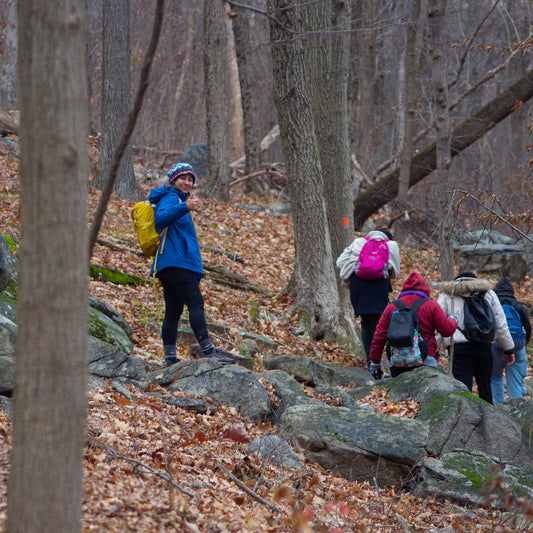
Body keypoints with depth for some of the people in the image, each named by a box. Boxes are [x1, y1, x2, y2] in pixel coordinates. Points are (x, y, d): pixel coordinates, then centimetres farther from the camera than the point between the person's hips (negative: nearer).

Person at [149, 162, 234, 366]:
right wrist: (185, 207, -38)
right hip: (176, 262, -11)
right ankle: (208, 351, -24)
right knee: (196, 303, -17)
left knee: (173, 311, 6)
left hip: (177, 263, 11)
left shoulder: (180, 200, 28)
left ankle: (170, 357, 3)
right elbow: (161, 218, -26)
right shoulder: (170, 198, -4)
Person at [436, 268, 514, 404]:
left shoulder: (447, 294, 9)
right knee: (485, 388, 15)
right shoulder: (488, 293, 13)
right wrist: (509, 349, 18)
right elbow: (501, 324, 12)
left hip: (458, 348, -2)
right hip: (483, 347, 2)